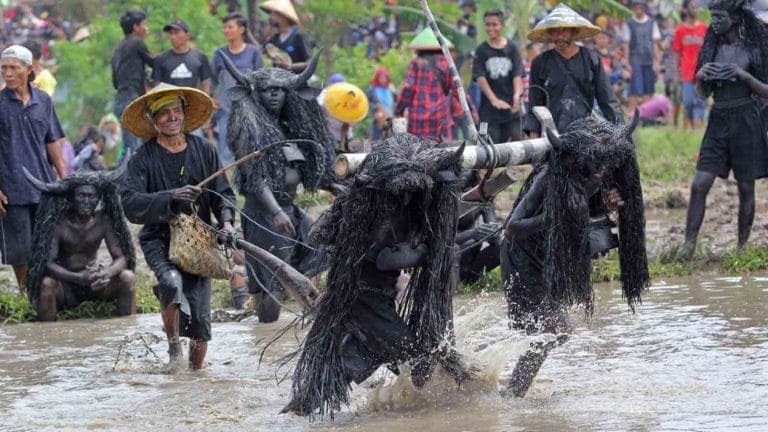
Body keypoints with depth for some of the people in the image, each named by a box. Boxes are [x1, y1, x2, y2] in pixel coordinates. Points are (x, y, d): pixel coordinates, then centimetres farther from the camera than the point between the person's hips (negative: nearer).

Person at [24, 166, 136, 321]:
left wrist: (108, 273, -36)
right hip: (66, 284, -3)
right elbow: (47, 262, -25)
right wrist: (79, 278, -42)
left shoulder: (103, 220, -9)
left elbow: (121, 257, -11)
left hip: (96, 284, 3)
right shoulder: (58, 222, -18)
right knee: (47, 283, -33)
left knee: (127, 276, -21)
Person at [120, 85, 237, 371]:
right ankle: (174, 348, -9)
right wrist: (171, 198, -27)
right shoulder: (143, 159, -4)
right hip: (158, 239, -2)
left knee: (199, 312, -5)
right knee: (172, 283, -31)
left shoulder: (204, 151, 6)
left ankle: (196, 366, 19)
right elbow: (130, 203, -15)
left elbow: (223, 193, 10)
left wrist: (226, 221, -10)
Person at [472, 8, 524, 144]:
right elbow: (480, 78, -6)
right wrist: (493, 99, -21)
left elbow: (518, 75, -2)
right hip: (489, 108, -1)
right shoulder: (481, 50, 3)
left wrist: (516, 95, -21)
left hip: (511, 108, 1)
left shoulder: (511, 48, 6)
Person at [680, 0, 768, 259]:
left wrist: (744, 75, -18)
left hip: (745, 121, -4)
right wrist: (700, 76, -7)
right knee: (699, 185, -7)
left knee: (746, 187, 2)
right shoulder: (712, 47, 9)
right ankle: (688, 245, -7)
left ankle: (742, 246, 12)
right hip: (717, 121, 4)